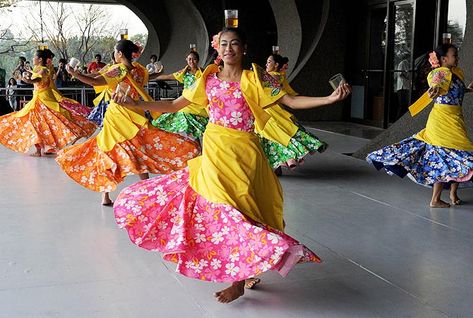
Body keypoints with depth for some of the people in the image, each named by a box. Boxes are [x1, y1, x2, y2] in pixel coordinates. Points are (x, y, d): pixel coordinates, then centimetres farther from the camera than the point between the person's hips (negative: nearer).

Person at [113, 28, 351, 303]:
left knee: (235, 210, -4)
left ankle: (239, 280, 10)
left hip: (242, 153, -4)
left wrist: (330, 99, -22)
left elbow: (291, 101, -9)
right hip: (213, 151, 4)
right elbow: (174, 105, 11)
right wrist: (135, 104, 6)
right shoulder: (208, 79, 5)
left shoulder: (256, 80, -4)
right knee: (217, 205, 8)